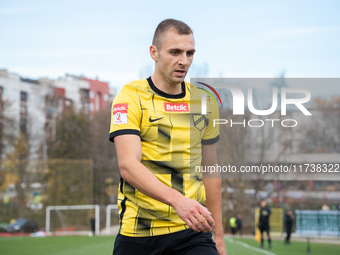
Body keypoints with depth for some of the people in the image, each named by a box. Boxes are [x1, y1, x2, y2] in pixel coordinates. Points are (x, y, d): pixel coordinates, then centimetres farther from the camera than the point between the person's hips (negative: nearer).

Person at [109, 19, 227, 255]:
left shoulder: (205, 102, 10)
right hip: (138, 233, -3)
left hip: (193, 231, 3)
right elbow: (128, 165, -17)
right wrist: (177, 200, -31)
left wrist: (218, 235, 15)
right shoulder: (131, 97, -5)